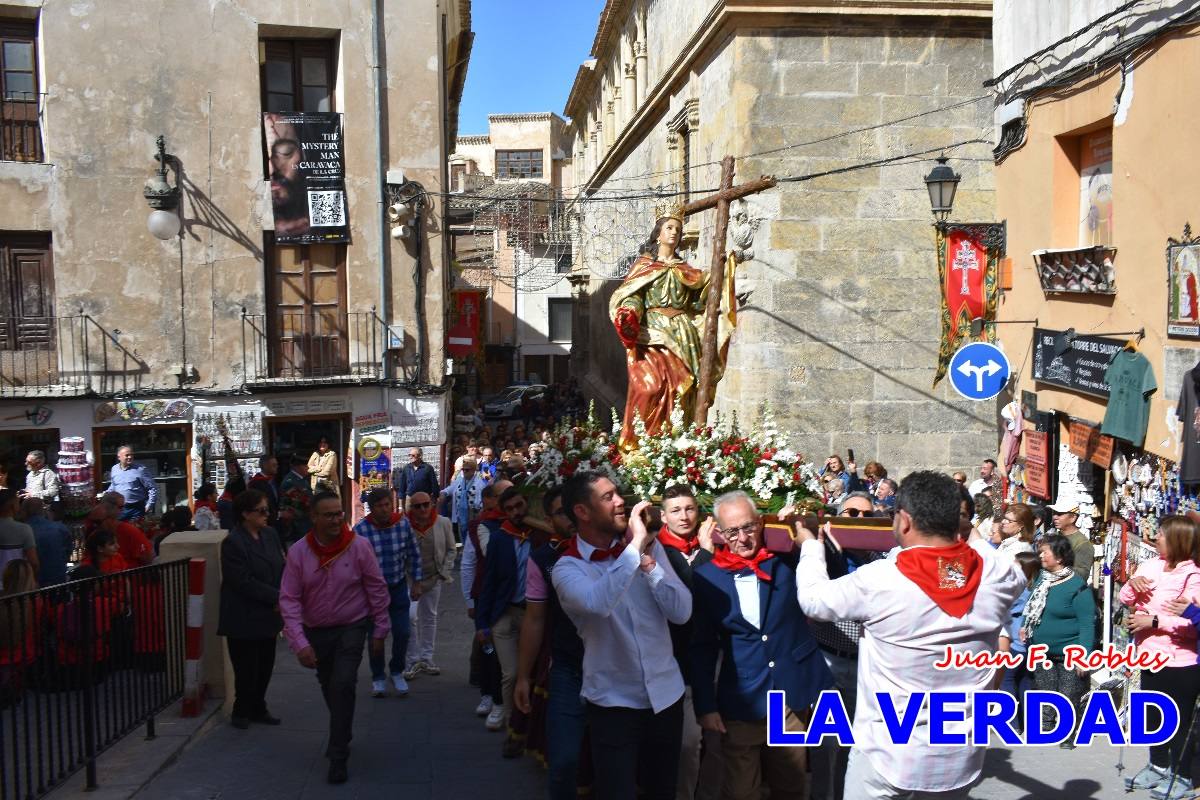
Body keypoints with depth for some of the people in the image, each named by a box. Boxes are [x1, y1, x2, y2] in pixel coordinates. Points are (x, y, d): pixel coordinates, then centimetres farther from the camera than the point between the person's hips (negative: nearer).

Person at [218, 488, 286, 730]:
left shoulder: (270, 536, 7)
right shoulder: (233, 542, -14)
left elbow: (282, 570, 8)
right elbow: (244, 582, -19)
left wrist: (281, 599, -7)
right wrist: (276, 597, -16)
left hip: (268, 616, 6)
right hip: (244, 618, -6)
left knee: (265, 665, 12)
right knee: (247, 669, 3)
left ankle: (258, 709, 27)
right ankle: (242, 712, 21)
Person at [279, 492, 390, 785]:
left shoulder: (359, 546, -15)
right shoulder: (298, 552, -12)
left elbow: (377, 590, -7)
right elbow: (289, 599, -13)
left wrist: (380, 631, -4)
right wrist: (300, 642, -21)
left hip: (351, 629, -3)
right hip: (315, 631, 3)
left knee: (342, 686, -15)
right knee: (328, 688, 18)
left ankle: (338, 757, -4)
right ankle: (341, 735, 44)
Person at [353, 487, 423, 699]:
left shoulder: (403, 524, -9)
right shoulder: (361, 529, -18)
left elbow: (413, 555, 3)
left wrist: (416, 583, 4)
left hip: (398, 587, 2)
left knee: (402, 633, 2)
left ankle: (397, 672, 27)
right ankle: (378, 677, 27)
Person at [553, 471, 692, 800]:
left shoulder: (649, 546, 0)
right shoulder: (567, 568, -11)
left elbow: (682, 612, -9)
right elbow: (597, 603, -34)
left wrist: (648, 562, -19)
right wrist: (635, 545, -30)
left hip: (666, 694, 4)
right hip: (614, 702, -4)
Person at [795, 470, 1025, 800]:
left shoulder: (879, 580, -21)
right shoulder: (995, 574, -10)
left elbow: (813, 599, -4)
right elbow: (1017, 578, 15)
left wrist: (811, 547, 14)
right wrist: (967, 536, 28)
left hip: (889, 757, -3)